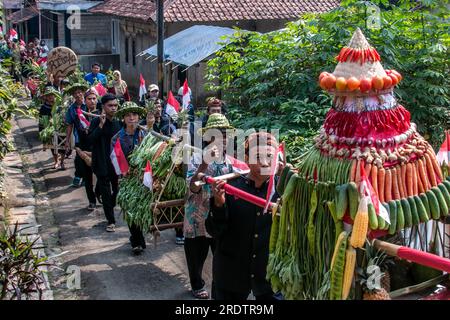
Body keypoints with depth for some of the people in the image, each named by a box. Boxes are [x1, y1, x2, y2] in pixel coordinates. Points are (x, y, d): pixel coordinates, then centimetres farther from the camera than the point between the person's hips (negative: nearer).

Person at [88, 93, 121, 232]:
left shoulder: (118, 123, 4)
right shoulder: (96, 122, -7)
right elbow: (91, 140, -18)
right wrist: (101, 125, -24)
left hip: (116, 163, 4)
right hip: (102, 163, -3)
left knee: (117, 190, 11)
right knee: (106, 193, 1)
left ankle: (109, 209, 39)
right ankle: (111, 220, 9)